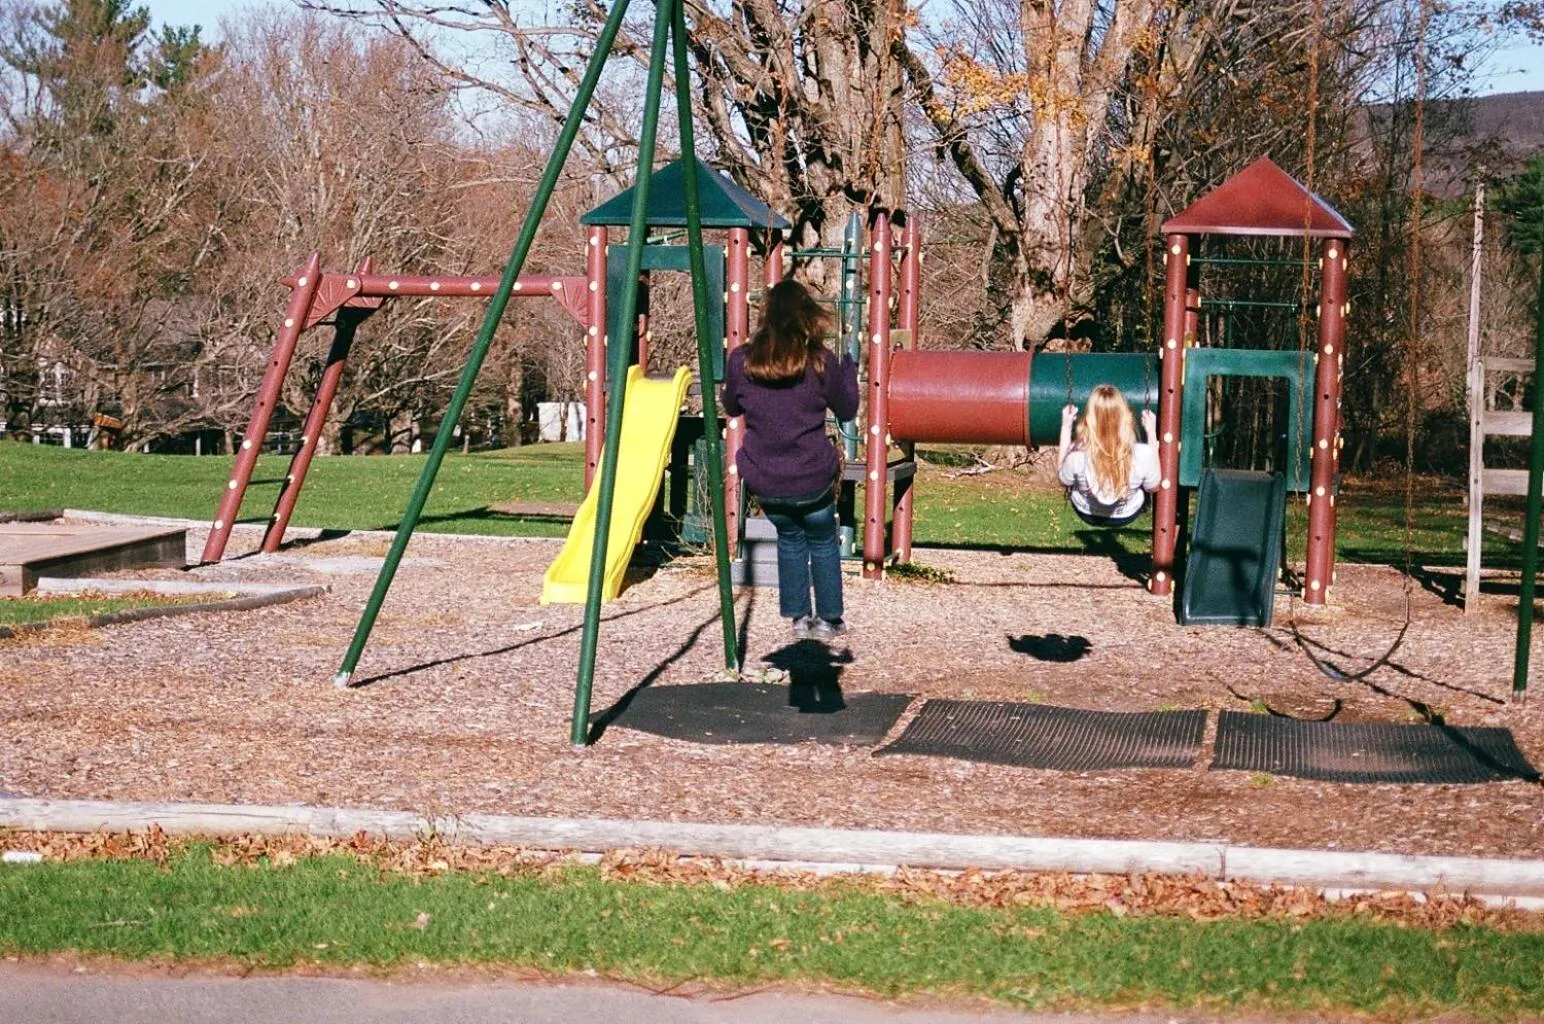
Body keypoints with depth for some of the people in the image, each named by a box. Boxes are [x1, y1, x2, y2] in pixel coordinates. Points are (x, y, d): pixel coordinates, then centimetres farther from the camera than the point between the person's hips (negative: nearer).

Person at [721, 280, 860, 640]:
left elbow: (731, 407, 11)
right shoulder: (820, 361, -12)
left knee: (789, 539, 25)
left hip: (763, 480, 2)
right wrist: (849, 365, 16)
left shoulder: (741, 360, -7)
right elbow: (847, 410, 3)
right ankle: (829, 619, 27)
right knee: (822, 542, 22)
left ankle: (799, 617, 27)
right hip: (812, 478, -2)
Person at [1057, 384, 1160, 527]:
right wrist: (1151, 432, -8)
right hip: (1127, 516, 0)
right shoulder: (1143, 455, -35)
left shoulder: (1077, 455, -35)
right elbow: (1154, 486, -11)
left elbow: (1062, 479, -10)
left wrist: (1066, 427, -8)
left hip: (1087, 514, 0)